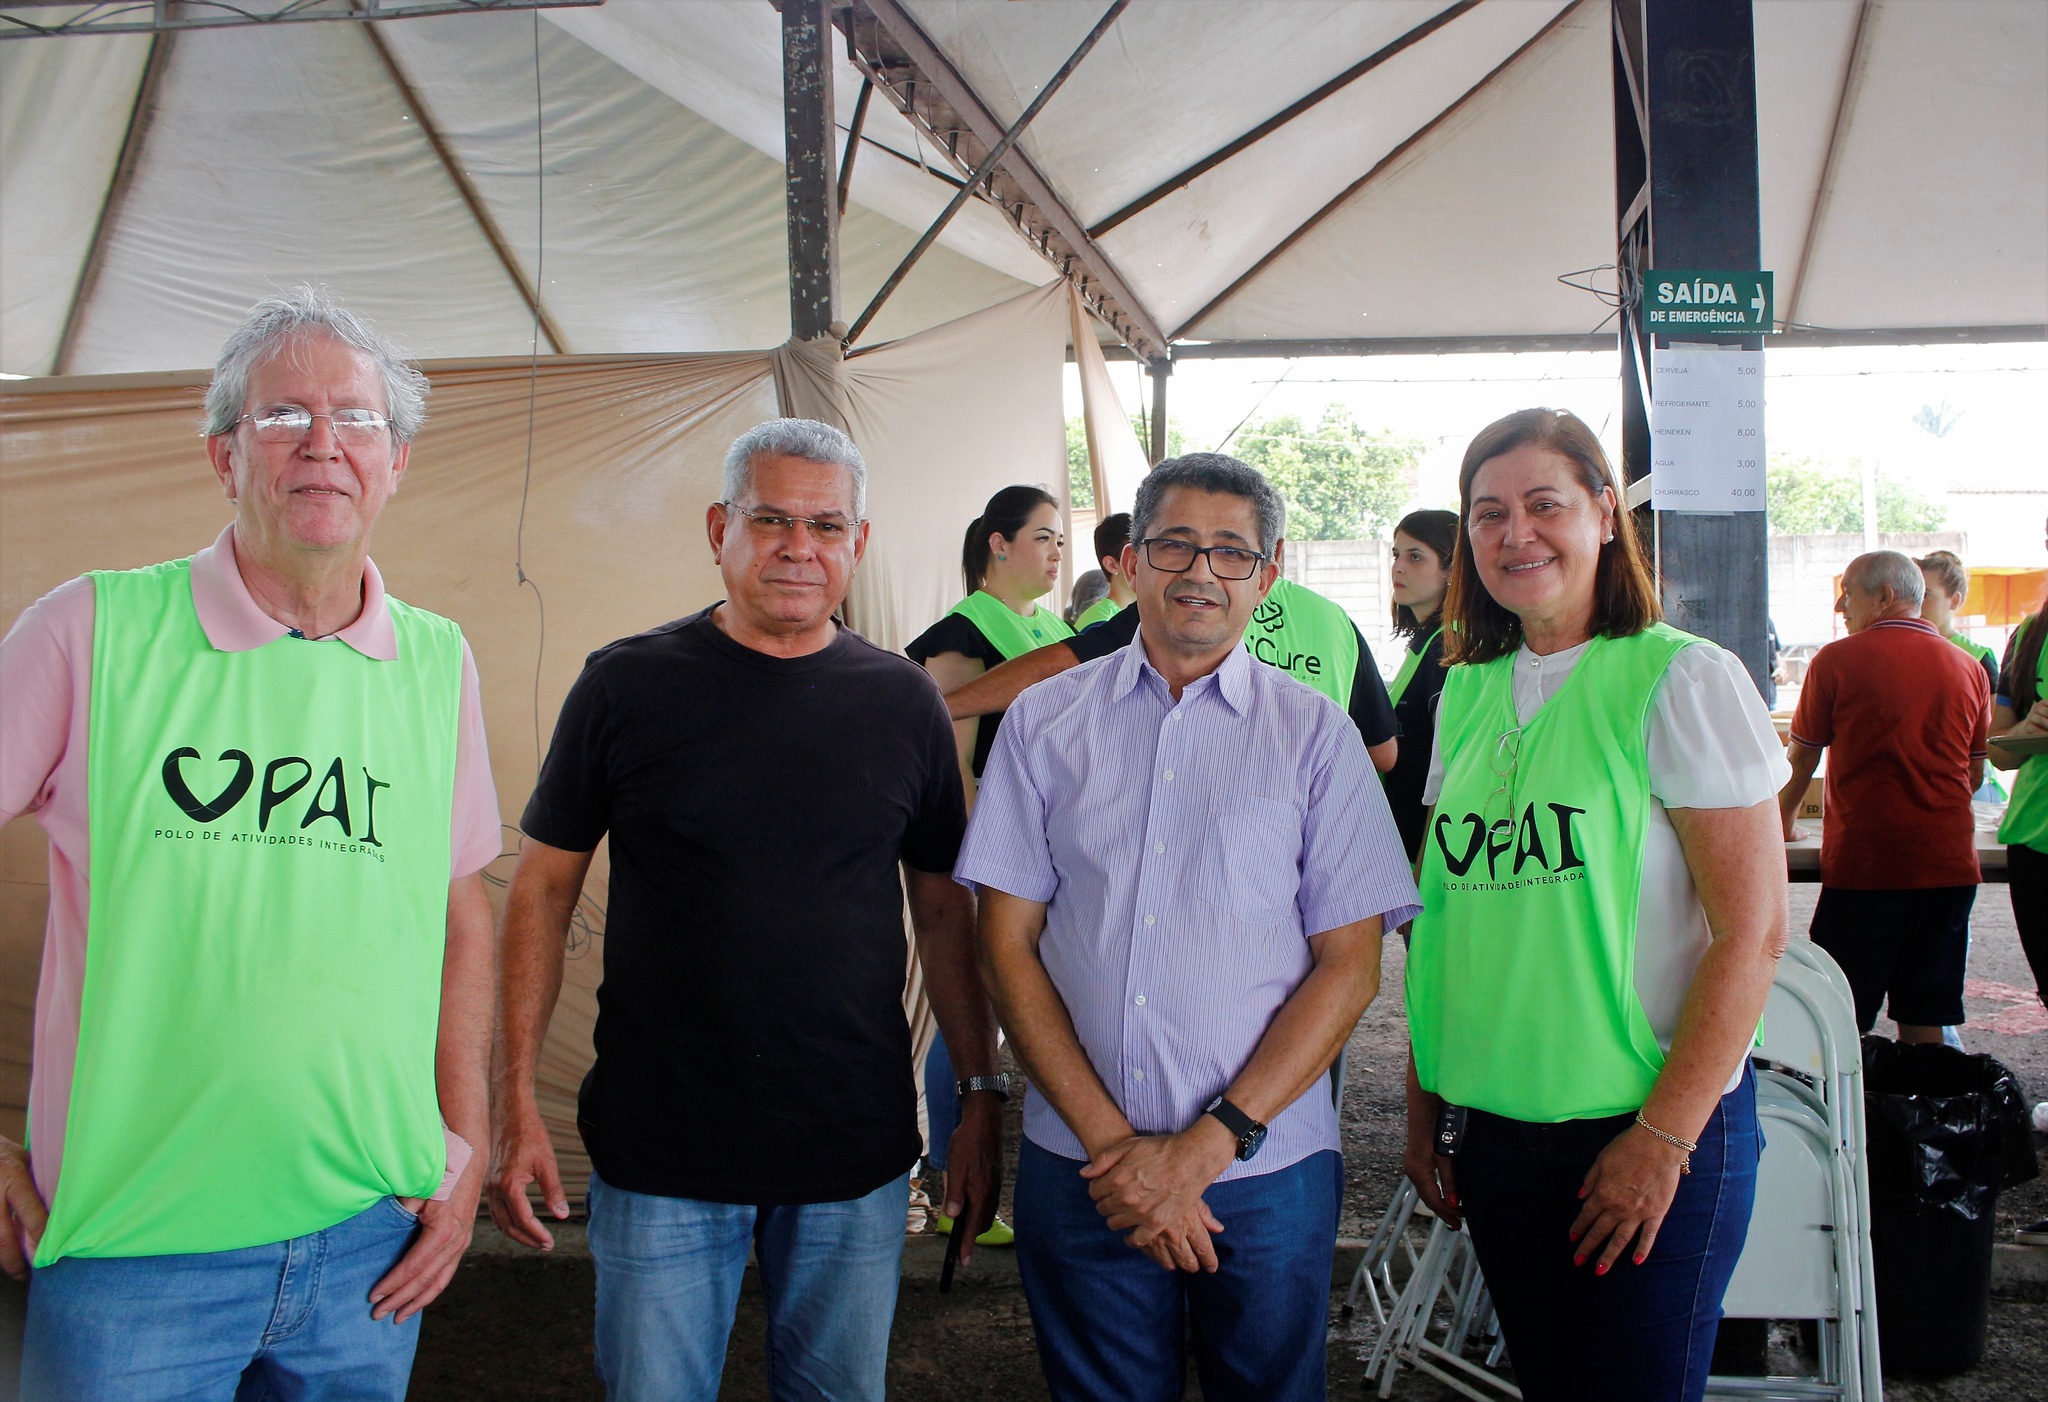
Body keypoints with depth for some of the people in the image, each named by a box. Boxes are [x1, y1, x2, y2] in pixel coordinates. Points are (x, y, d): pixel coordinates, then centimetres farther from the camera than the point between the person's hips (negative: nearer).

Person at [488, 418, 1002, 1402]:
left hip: (858, 1156, 2)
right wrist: (515, 1102, -5)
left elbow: (943, 909, 8)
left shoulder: (903, 704, 3)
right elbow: (544, 888, 0)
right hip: (659, 1151, -1)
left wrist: (982, 1097, 6)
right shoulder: (627, 685, -3)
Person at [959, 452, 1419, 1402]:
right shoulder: (1043, 722, 4)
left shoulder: (1315, 734, 1)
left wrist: (1208, 1145, -11)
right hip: (1083, 1173, 1)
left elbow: (1350, 965, -2)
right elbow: (1008, 942, 1)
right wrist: (1111, 1140, -9)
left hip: (1266, 1175, -1)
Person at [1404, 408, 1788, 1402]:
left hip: (1650, 1133, -5)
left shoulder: (1681, 679, -10)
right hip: (1493, 1129, 5)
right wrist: (1424, 1110, 10)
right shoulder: (1466, 694, 7)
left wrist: (1664, 1136, -16)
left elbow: (1752, 930, -13)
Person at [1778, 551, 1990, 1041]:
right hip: (1950, 864, 5)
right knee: (1925, 1022, 10)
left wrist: (1783, 821, 22)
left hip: (1863, 862, -4)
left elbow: (1800, 759, 5)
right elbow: (1975, 775, 17)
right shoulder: (1969, 668, 8)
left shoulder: (1837, 660, -5)